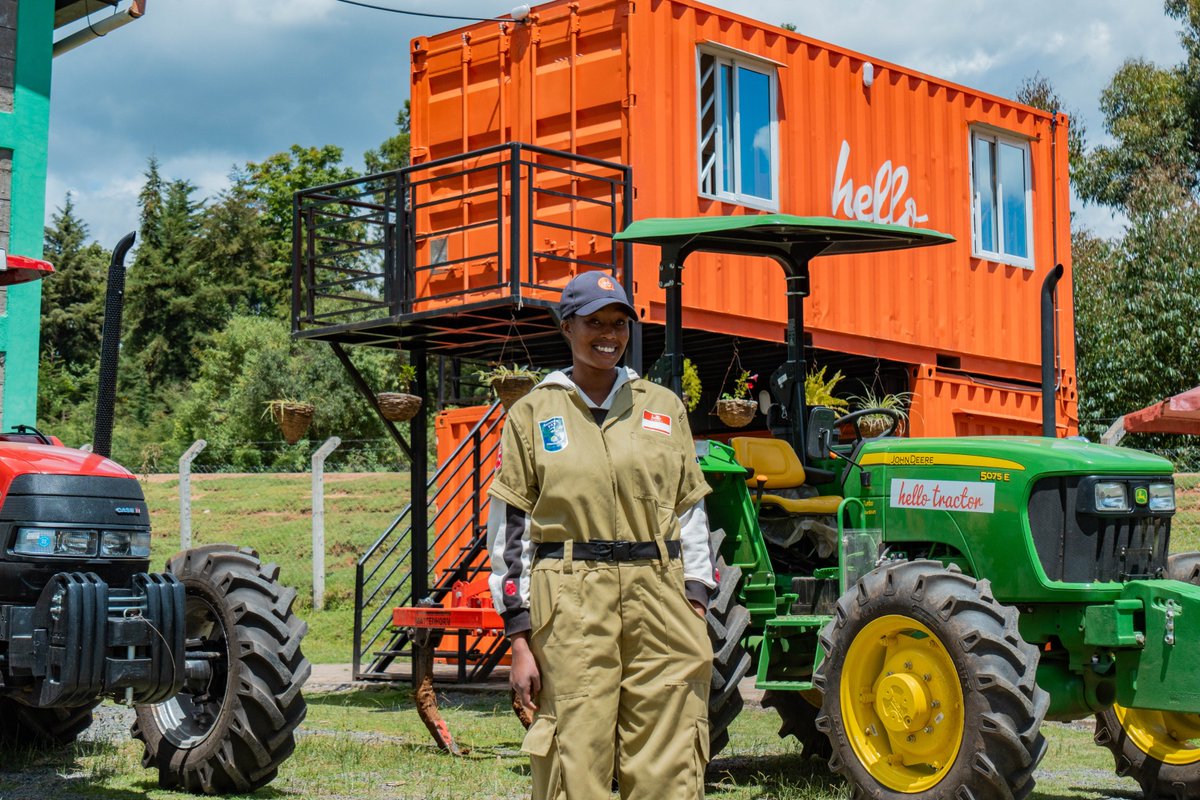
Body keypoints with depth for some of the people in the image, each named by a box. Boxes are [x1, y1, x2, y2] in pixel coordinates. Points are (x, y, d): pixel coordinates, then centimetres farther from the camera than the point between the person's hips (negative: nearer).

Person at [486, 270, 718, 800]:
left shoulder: (663, 408, 12)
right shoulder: (533, 413, 5)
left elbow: (691, 511, 15)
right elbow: (508, 528, 3)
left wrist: (696, 605, 6)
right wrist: (520, 640, -2)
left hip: (659, 597, 2)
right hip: (570, 604, -2)